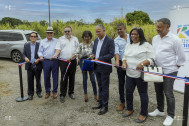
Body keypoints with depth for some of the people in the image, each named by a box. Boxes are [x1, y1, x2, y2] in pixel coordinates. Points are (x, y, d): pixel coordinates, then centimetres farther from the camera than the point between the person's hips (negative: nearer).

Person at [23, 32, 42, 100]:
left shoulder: (39, 45, -2)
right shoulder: (26, 45, 7)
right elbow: (23, 54, 7)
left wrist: (39, 59, -18)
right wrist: (25, 58, -14)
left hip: (37, 66, -1)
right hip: (29, 66, 2)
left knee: (38, 80, 12)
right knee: (30, 81, 7)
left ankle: (39, 92, 30)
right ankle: (30, 93, 21)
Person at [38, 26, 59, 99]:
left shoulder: (56, 41, 9)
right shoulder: (42, 41, 12)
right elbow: (40, 51, 9)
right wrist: (41, 56, -11)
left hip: (55, 61, -1)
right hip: (46, 61, 1)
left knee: (55, 77, 3)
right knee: (46, 77, 6)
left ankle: (54, 92, 15)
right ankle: (47, 91, 20)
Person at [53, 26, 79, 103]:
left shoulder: (75, 39, 15)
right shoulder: (61, 39, 9)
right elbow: (58, 48, -2)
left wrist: (74, 55, -3)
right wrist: (56, 54, -21)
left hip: (73, 61, 2)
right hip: (63, 61, -2)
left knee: (72, 77, 9)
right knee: (64, 78, -3)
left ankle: (71, 92, 22)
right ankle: (62, 94, 6)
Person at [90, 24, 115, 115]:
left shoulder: (110, 41, -11)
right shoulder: (96, 40, 11)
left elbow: (111, 54, -16)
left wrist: (99, 59, -22)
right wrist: (92, 55, -3)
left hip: (105, 67, -7)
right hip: (97, 67, 7)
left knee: (105, 87, 2)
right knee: (100, 86, 16)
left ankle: (105, 106, 14)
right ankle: (100, 103, 29)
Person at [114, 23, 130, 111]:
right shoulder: (116, 40, 0)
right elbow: (116, 51, -14)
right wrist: (117, 61, -32)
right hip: (121, 63, -1)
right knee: (121, 83, 7)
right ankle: (122, 102, 20)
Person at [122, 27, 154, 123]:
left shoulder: (146, 45, -6)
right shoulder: (128, 45, 14)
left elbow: (151, 59, -10)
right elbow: (125, 56, 19)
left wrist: (142, 63, -26)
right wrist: (124, 62, -3)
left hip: (141, 74, -6)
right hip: (129, 74, 6)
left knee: (143, 94, 6)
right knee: (128, 92, 13)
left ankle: (143, 114, 23)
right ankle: (129, 109, 35)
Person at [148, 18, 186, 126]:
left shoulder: (174, 39, -13)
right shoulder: (155, 38, 6)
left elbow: (181, 56, -8)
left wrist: (175, 67, -2)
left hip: (169, 71, -6)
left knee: (168, 94, 2)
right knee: (158, 91, 17)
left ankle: (170, 116, 20)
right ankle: (160, 110, 36)